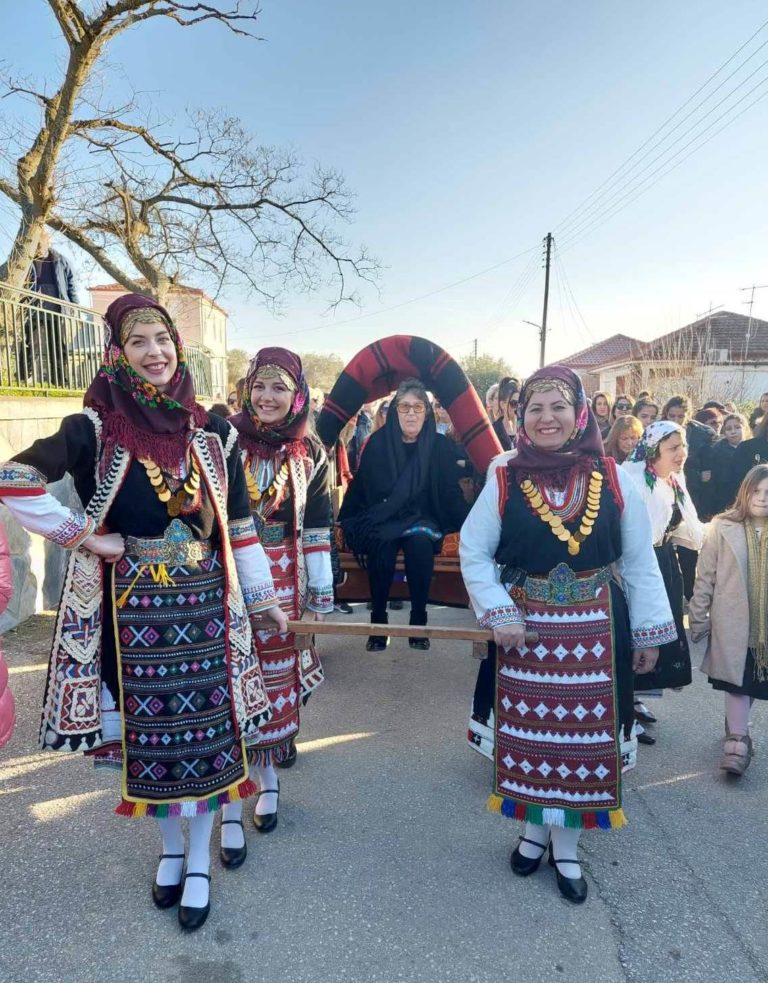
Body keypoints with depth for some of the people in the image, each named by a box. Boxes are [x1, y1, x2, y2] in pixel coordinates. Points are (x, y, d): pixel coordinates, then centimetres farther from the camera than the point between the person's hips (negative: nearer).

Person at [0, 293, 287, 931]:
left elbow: (239, 522, 6)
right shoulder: (96, 427, -5)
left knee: (207, 725, 7)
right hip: (134, 605, -1)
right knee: (148, 728, 12)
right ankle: (170, 848, 37)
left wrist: (263, 597, 9)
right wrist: (81, 536, -12)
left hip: (204, 602, 1)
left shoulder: (212, 430, 2)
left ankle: (199, 862, 28)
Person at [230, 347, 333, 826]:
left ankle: (283, 736, 38)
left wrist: (319, 598, 0)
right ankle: (265, 775, 26)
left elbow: (318, 531, 0)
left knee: (280, 667, 11)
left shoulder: (311, 453, 0)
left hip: (285, 580, 1)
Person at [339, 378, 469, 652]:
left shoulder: (440, 446, -2)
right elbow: (360, 487, 3)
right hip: (382, 518, 0)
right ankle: (378, 623, -16)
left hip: (422, 518, 0)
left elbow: (451, 492, 1)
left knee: (419, 543, -32)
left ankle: (418, 622, -16)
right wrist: (351, 524, -1)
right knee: (382, 545, -32)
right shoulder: (378, 442, -1)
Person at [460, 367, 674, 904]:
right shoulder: (504, 480, -6)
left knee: (583, 735, 11)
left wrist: (648, 632, 3)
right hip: (527, 630, 0)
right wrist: (500, 615, -11)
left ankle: (566, 845, 33)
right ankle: (536, 828, 39)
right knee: (529, 732, 12)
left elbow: (639, 561, 1)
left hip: (595, 631, 1)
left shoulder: (614, 479, -4)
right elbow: (474, 552, -2)